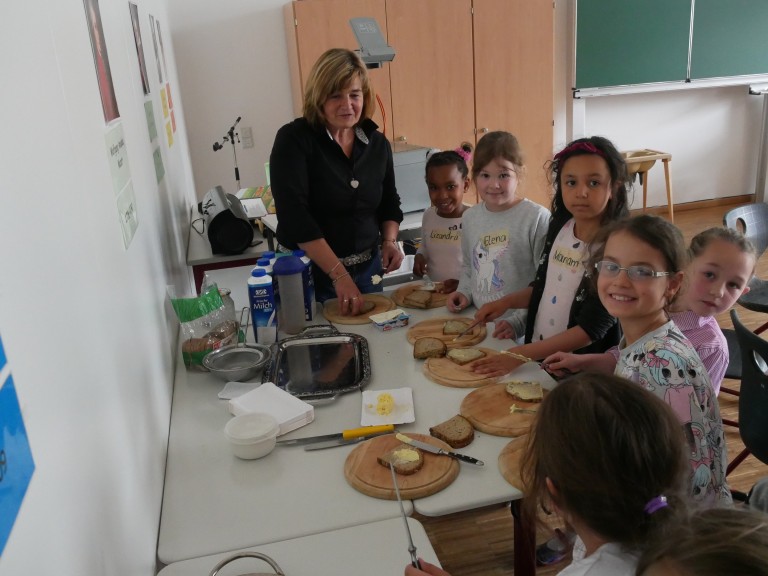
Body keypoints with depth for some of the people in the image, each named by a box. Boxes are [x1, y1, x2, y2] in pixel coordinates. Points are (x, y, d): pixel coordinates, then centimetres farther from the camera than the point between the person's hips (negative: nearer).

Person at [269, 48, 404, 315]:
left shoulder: (377, 143, 3)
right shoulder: (294, 140, -13)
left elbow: (389, 203, 15)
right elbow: (295, 215, -21)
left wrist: (390, 240, -6)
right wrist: (339, 275, -25)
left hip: (368, 269, 5)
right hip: (310, 272, -4)